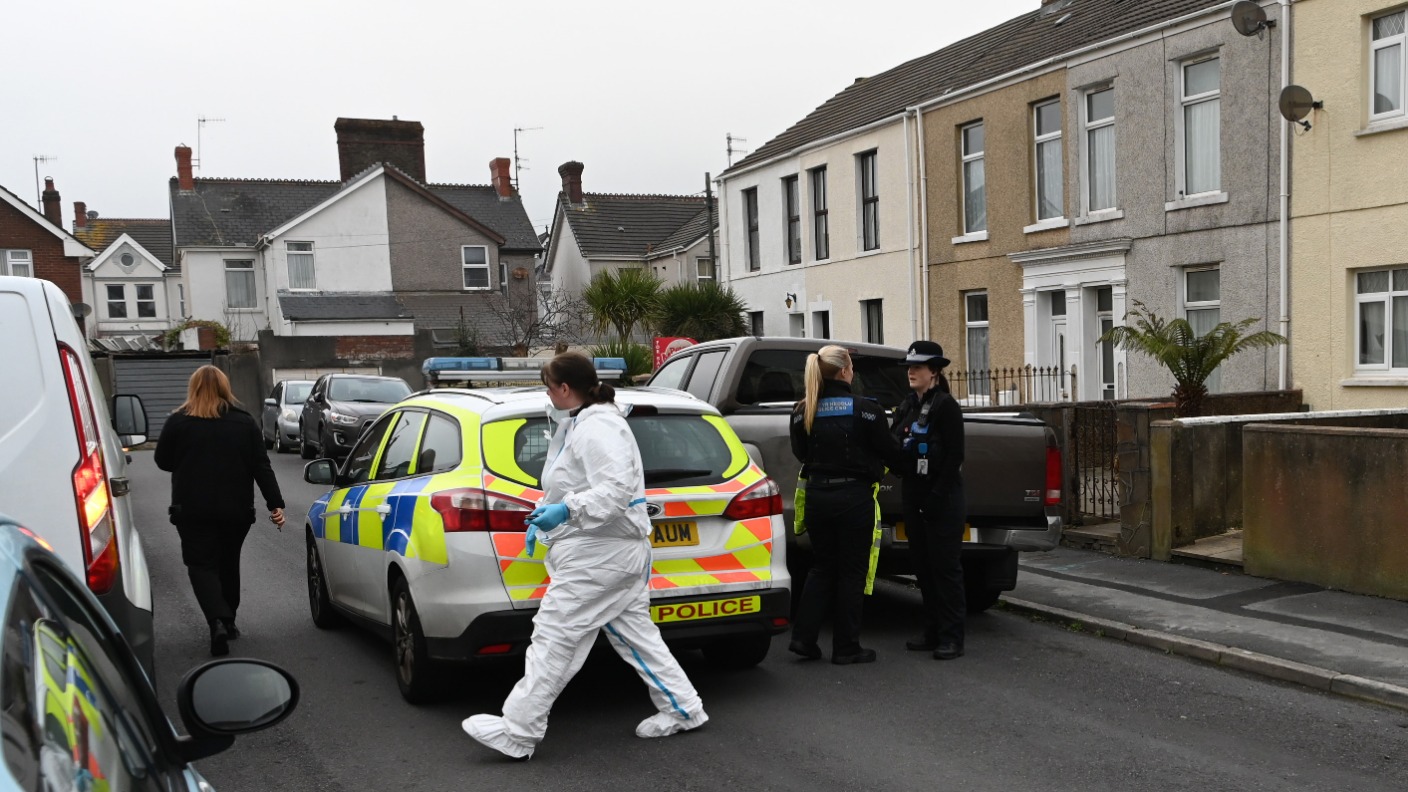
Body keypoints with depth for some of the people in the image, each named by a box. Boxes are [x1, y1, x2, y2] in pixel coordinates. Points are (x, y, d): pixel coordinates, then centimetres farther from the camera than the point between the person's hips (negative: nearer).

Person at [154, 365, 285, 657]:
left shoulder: (178, 422, -6)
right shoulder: (245, 423, 1)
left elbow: (163, 461, 4)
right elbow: (261, 467, -1)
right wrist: (275, 504, -2)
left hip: (193, 510, -3)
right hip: (236, 510, 3)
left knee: (202, 565, 1)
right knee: (228, 564, 19)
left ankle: (218, 621, -19)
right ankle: (227, 621, 28)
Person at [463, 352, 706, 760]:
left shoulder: (597, 428, -18)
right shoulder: (579, 424, 16)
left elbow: (618, 489, -27)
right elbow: (572, 486, 23)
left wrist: (567, 510, -29)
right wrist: (543, 518, 12)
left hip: (597, 556, -11)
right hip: (614, 553, 11)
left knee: (553, 640, -6)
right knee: (635, 634, 15)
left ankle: (516, 733, 0)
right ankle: (683, 709, 21)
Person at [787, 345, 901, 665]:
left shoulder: (802, 411, -1)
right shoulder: (864, 409, -13)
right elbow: (888, 451, -5)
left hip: (817, 495, 4)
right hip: (854, 497, -4)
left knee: (822, 567, 17)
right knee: (852, 572, 7)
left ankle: (803, 636, 11)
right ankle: (846, 647, 12)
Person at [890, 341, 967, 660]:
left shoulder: (946, 405, -8)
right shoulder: (906, 406, 13)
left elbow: (954, 456, -13)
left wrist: (937, 496, -16)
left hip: (943, 500, -7)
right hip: (913, 497, 7)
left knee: (945, 567, -3)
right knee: (923, 566, 11)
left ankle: (951, 638, 3)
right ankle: (932, 633, 19)